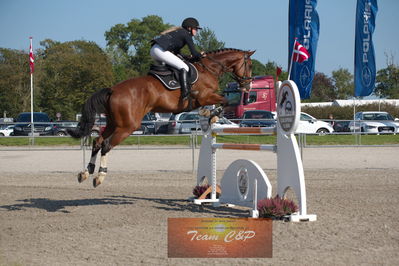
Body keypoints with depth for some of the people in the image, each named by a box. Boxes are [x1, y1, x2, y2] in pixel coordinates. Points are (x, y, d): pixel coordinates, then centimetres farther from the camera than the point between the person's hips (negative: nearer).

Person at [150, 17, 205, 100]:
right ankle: (185, 93, -20)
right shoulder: (186, 34, 1)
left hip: (153, 50, 10)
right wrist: (200, 55, 20)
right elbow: (194, 53, -2)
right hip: (160, 50, -10)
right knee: (184, 67, -10)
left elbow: (176, 53, 30)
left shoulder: (179, 32, 28)